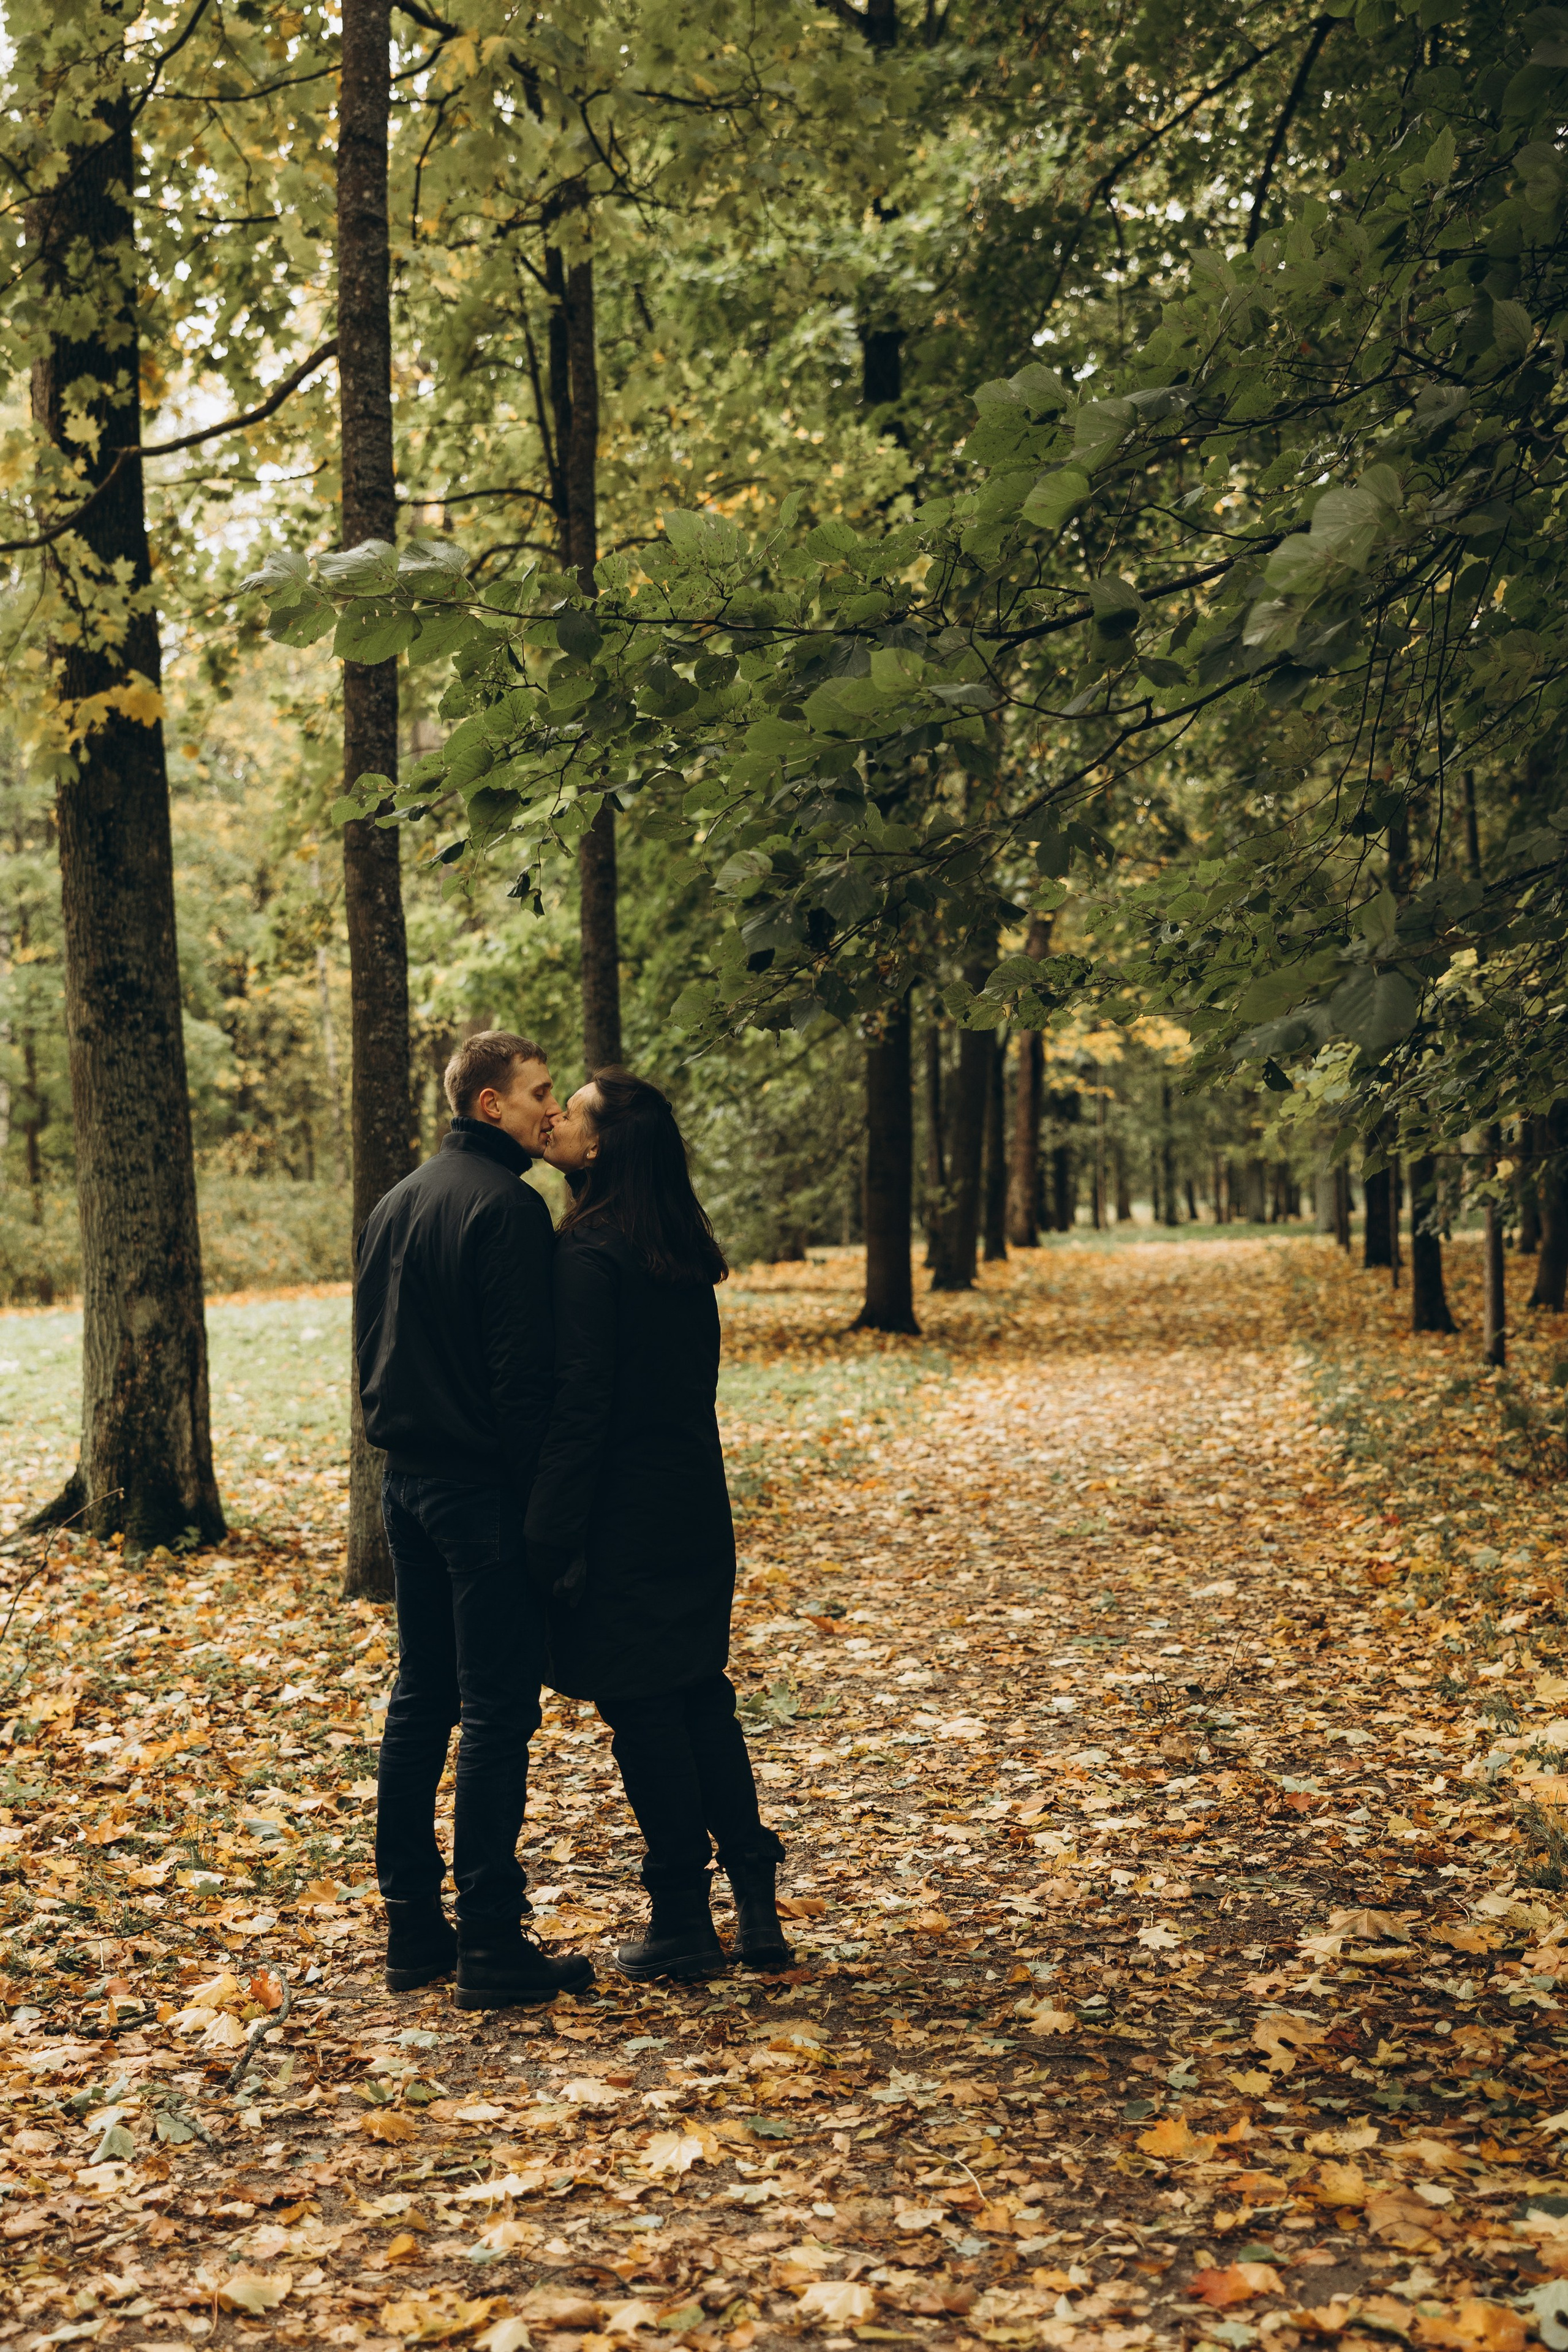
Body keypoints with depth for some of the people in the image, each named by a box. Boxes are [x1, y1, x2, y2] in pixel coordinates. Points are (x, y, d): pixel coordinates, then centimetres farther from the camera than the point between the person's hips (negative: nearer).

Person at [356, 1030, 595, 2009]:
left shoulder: (395, 1204, 13)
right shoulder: (507, 1206, -15)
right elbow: (523, 1372, -18)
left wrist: (401, 1442, 19)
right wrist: (544, 1496, -14)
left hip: (408, 1482, 9)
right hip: (483, 1489, -9)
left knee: (420, 1701, 13)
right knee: (497, 1713, -4)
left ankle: (414, 1927, 18)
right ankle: (491, 1944, -1)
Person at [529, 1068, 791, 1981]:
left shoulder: (587, 1252, -16)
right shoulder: (686, 1253, 9)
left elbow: (579, 1402, -19)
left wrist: (554, 1536, -17)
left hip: (625, 1518, -8)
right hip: (696, 1509, 8)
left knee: (643, 1711, 1)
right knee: (700, 1697, 15)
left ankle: (683, 1925, 9)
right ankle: (757, 1906, 18)